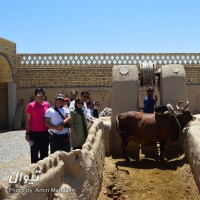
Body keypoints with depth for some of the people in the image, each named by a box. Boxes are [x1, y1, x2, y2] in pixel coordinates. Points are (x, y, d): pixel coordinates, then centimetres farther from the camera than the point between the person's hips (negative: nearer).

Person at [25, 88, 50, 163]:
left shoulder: (47, 104, 4)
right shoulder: (31, 105, -5)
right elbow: (28, 120, -2)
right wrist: (27, 133, -6)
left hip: (45, 133, 4)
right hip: (34, 133, -3)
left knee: (44, 153, 12)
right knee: (34, 153, 5)